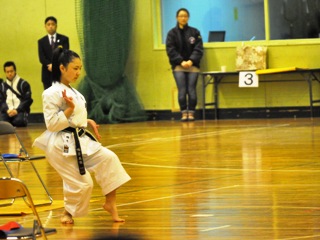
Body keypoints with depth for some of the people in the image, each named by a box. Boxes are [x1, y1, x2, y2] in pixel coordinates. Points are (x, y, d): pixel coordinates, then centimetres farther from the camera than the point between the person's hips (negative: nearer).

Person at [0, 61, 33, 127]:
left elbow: (27, 100, 0)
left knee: (18, 121, -34)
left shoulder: (23, 84, 7)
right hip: (7, 112, 2)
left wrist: (17, 110, -13)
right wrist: (7, 110, -11)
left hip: (20, 111, -2)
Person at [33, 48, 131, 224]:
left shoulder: (72, 92, 13)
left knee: (108, 159, -5)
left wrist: (87, 122, 7)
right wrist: (69, 109, -25)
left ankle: (110, 203, 6)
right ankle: (68, 213, 20)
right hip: (62, 145, -9)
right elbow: (52, 124, -19)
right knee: (80, 183, -7)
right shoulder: (52, 94, -16)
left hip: (80, 141, 9)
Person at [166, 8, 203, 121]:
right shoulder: (172, 33, 4)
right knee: (182, 90, -9)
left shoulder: (195, 32, 6)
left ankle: (191, 113, -1)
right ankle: (184, 113, -7)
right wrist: (181, 61, -14)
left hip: (193, 65, 1)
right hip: (178, 66, -1)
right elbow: (170, 50, -3)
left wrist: (191, 61, -14)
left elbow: (199, 49, 1)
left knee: (192, 90, -5)